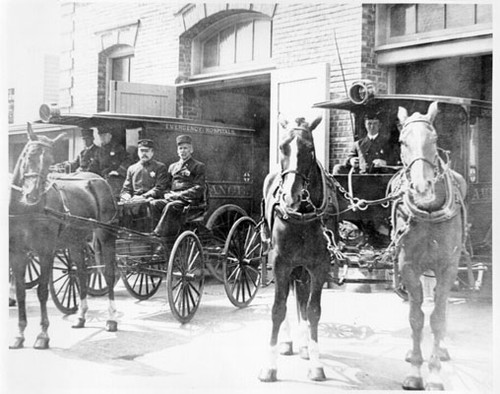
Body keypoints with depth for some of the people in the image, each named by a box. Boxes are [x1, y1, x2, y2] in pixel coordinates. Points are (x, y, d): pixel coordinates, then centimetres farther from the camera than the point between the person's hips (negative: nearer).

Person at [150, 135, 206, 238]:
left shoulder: (199, 166, 5)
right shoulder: (173, 167, 23)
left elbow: (198, 189, -5)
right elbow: (167, 186, 22)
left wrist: (179, 195, -14)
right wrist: (168, 194, -3)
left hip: (189, 200, -6)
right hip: (172, 199, 6)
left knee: (171, 207, -35)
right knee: (153, 204, -22)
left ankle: (159, 235, -37)